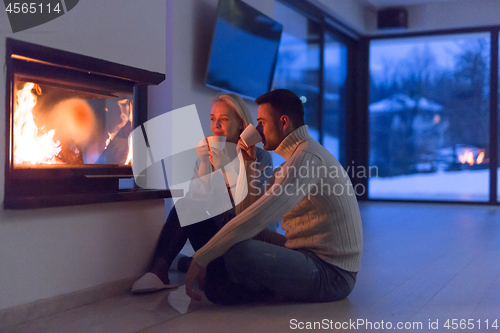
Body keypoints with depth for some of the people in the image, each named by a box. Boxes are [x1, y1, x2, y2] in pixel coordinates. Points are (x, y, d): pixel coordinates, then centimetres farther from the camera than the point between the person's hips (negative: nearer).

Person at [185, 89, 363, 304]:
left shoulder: (307, 157, -17)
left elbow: (257, 218, -25)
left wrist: (200, 259, -21)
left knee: (237, 252, -31)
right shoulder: (306, 154, 17)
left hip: (329, 274, -10)